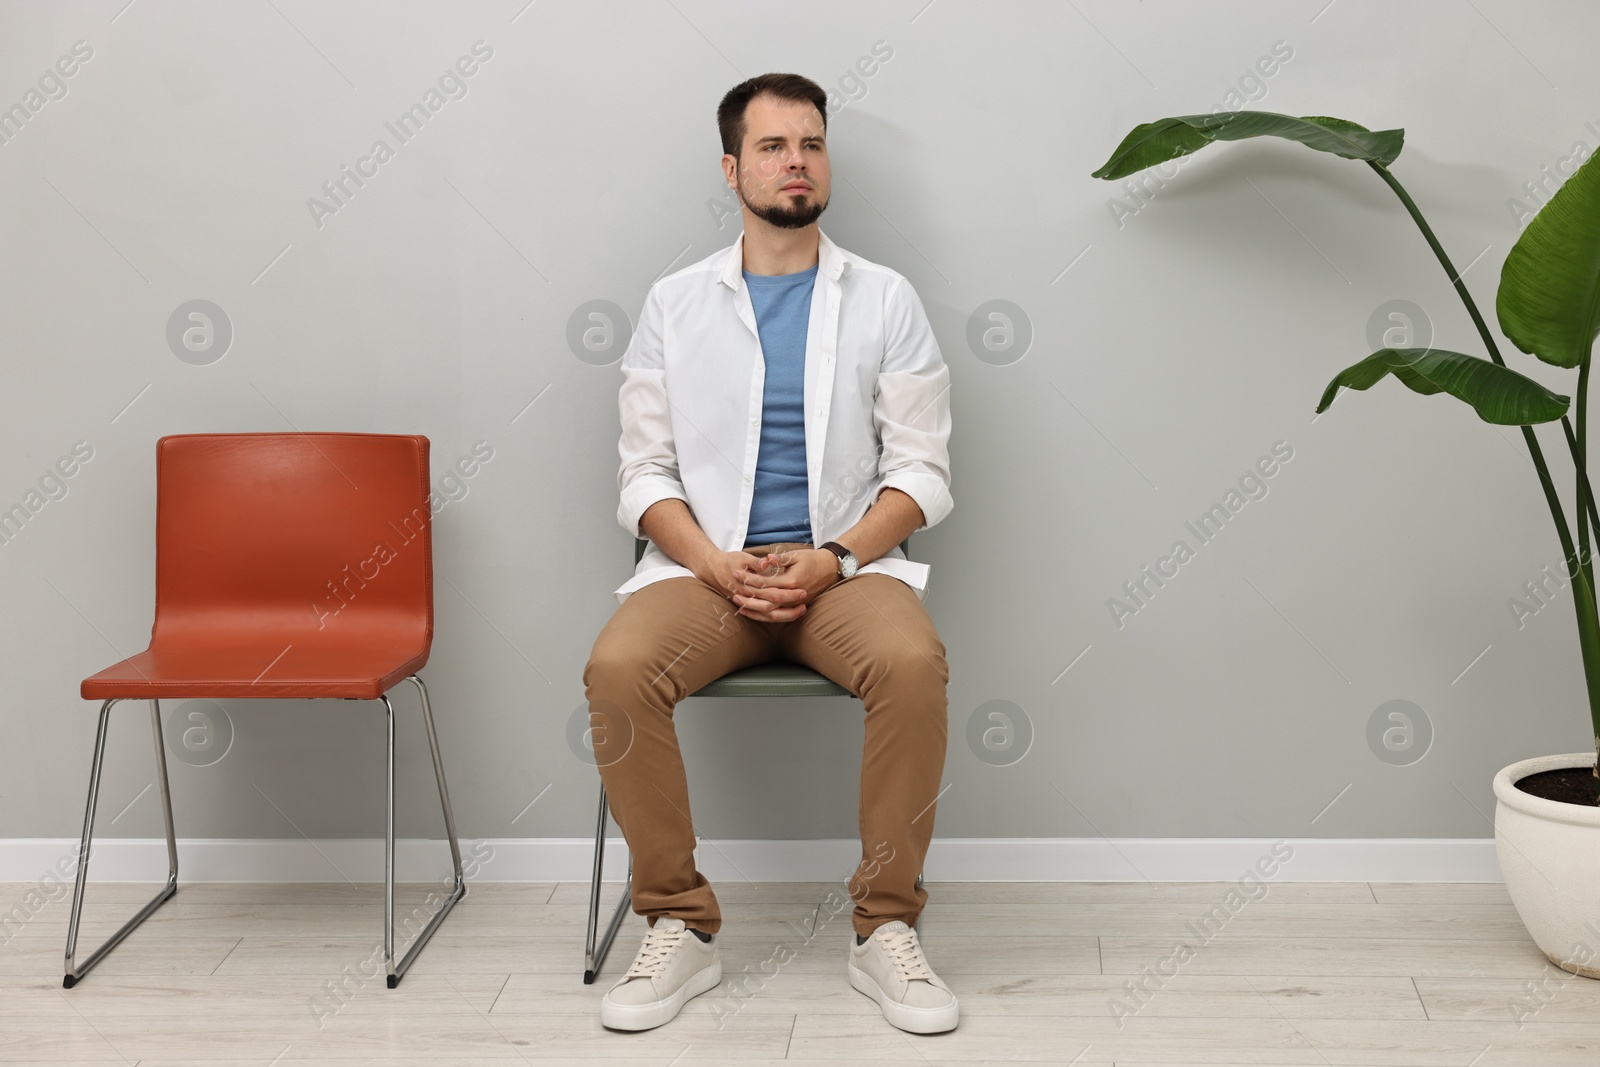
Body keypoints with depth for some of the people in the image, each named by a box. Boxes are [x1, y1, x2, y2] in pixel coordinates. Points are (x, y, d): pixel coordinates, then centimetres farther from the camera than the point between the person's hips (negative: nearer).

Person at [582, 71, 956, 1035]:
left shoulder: (885, 300, 9)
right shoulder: (676, 303, 11)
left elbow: (921, 472, 4)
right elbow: (646, 471, 7)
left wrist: (832, 559, -13)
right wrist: (715, 563, -12)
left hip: (847, 564, -1)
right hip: (706, 565, 1)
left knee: (913, 662, -33)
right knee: (619, 667, -29)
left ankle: (887, 930, -17)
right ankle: (682, 928, -14)